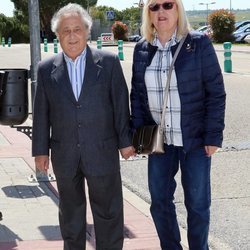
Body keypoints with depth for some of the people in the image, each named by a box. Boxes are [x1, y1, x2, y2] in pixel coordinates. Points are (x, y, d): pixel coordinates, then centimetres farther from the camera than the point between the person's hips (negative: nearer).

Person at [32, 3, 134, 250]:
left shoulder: (109, 62, -3)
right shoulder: (46, 69, 2)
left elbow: (120, 104, -1)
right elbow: (41, 113, 4)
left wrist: (125, 141, -1)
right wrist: (40, 150, 3)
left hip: (102, 152, -2)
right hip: (64, 155, 2)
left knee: (108, 211, 6)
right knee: (70, 212, 15)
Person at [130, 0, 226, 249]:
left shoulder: (199, 43, -8)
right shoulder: (142, 49, 3)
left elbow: (216, 92, -7)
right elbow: (137, 94, 9)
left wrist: (213, 135, -11)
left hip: (194, 138, -3)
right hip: (159, 139, 3)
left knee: (197, 202, 6)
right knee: (159, 201, 10)